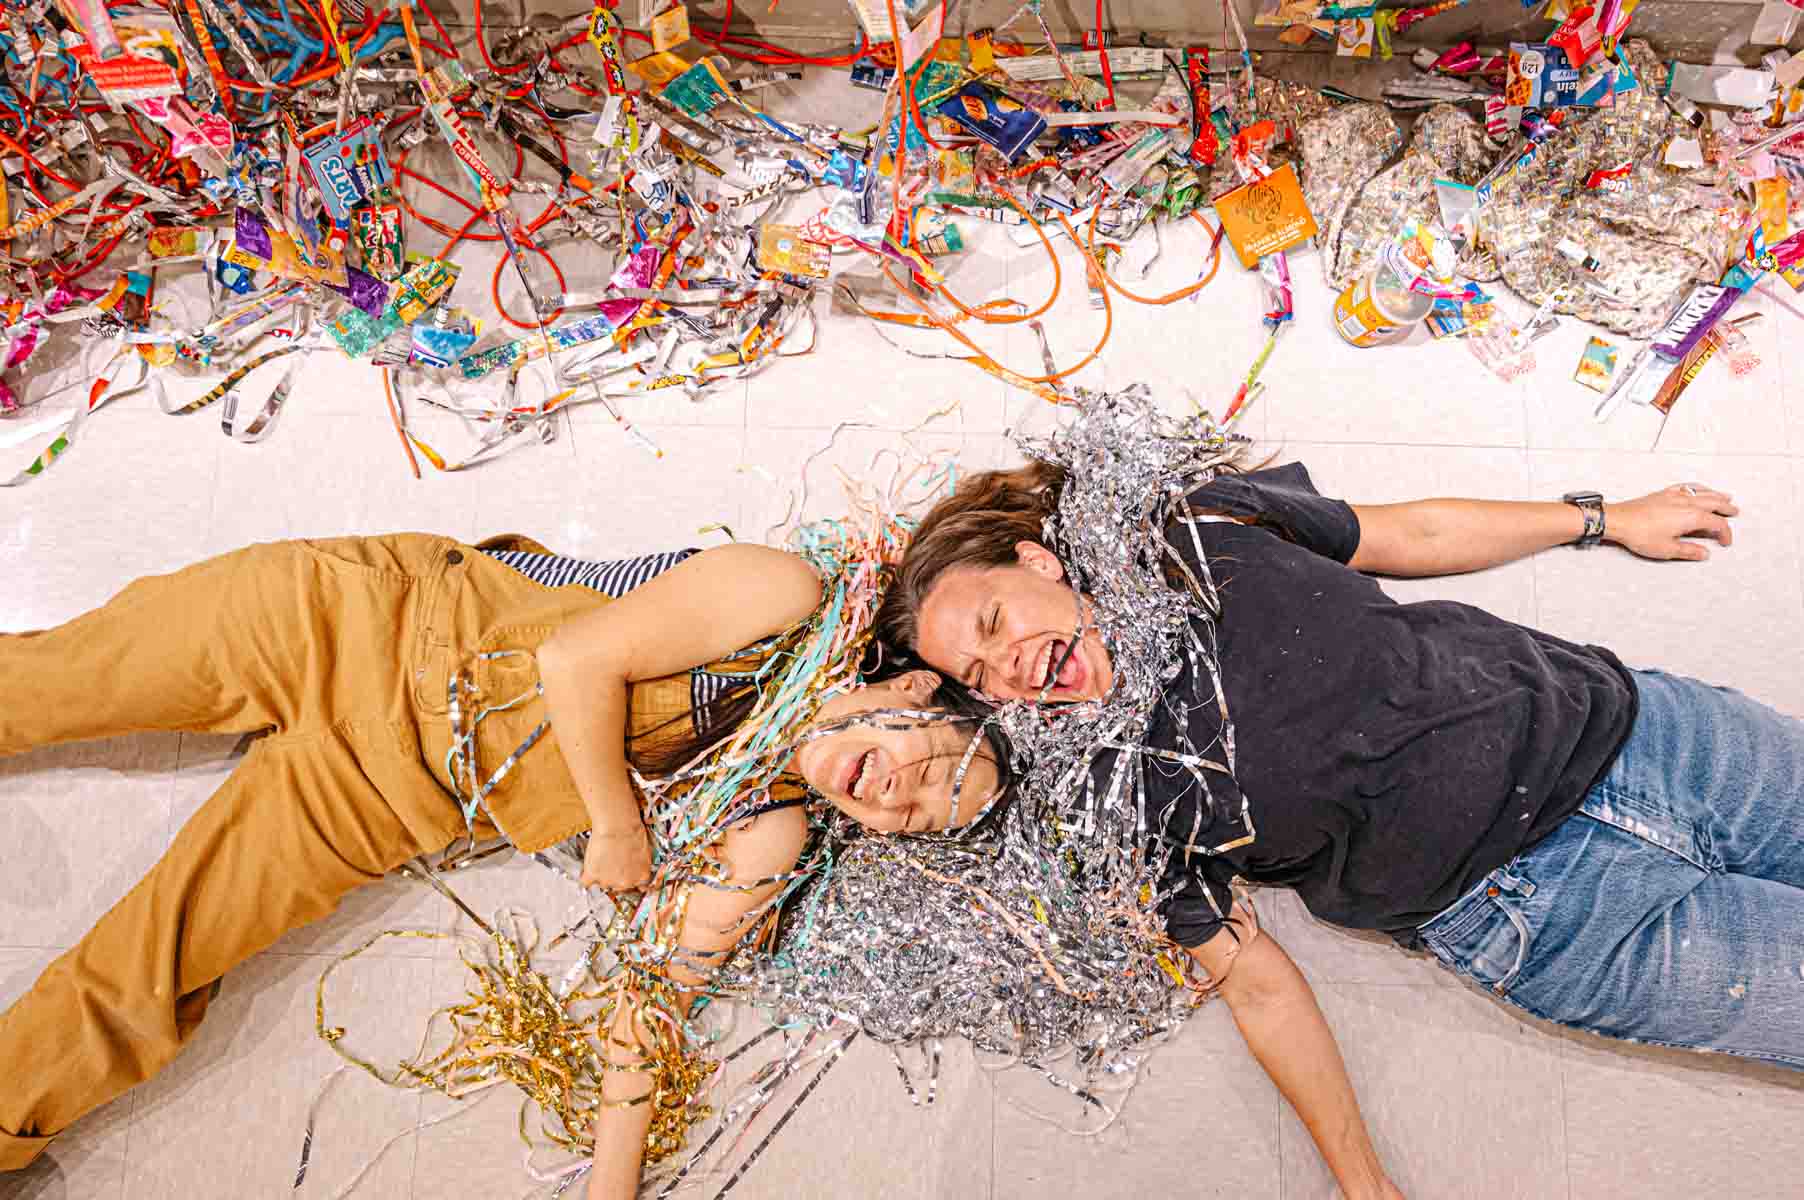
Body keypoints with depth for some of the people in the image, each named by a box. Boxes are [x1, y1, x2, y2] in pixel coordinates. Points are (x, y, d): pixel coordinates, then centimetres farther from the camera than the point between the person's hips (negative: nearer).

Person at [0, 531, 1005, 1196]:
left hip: (386, 806, 2)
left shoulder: (767, 840, -7)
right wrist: (620, 826, -13)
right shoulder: (790, 602, -18)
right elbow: (579, 659, -19)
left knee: (132, 983, -3)